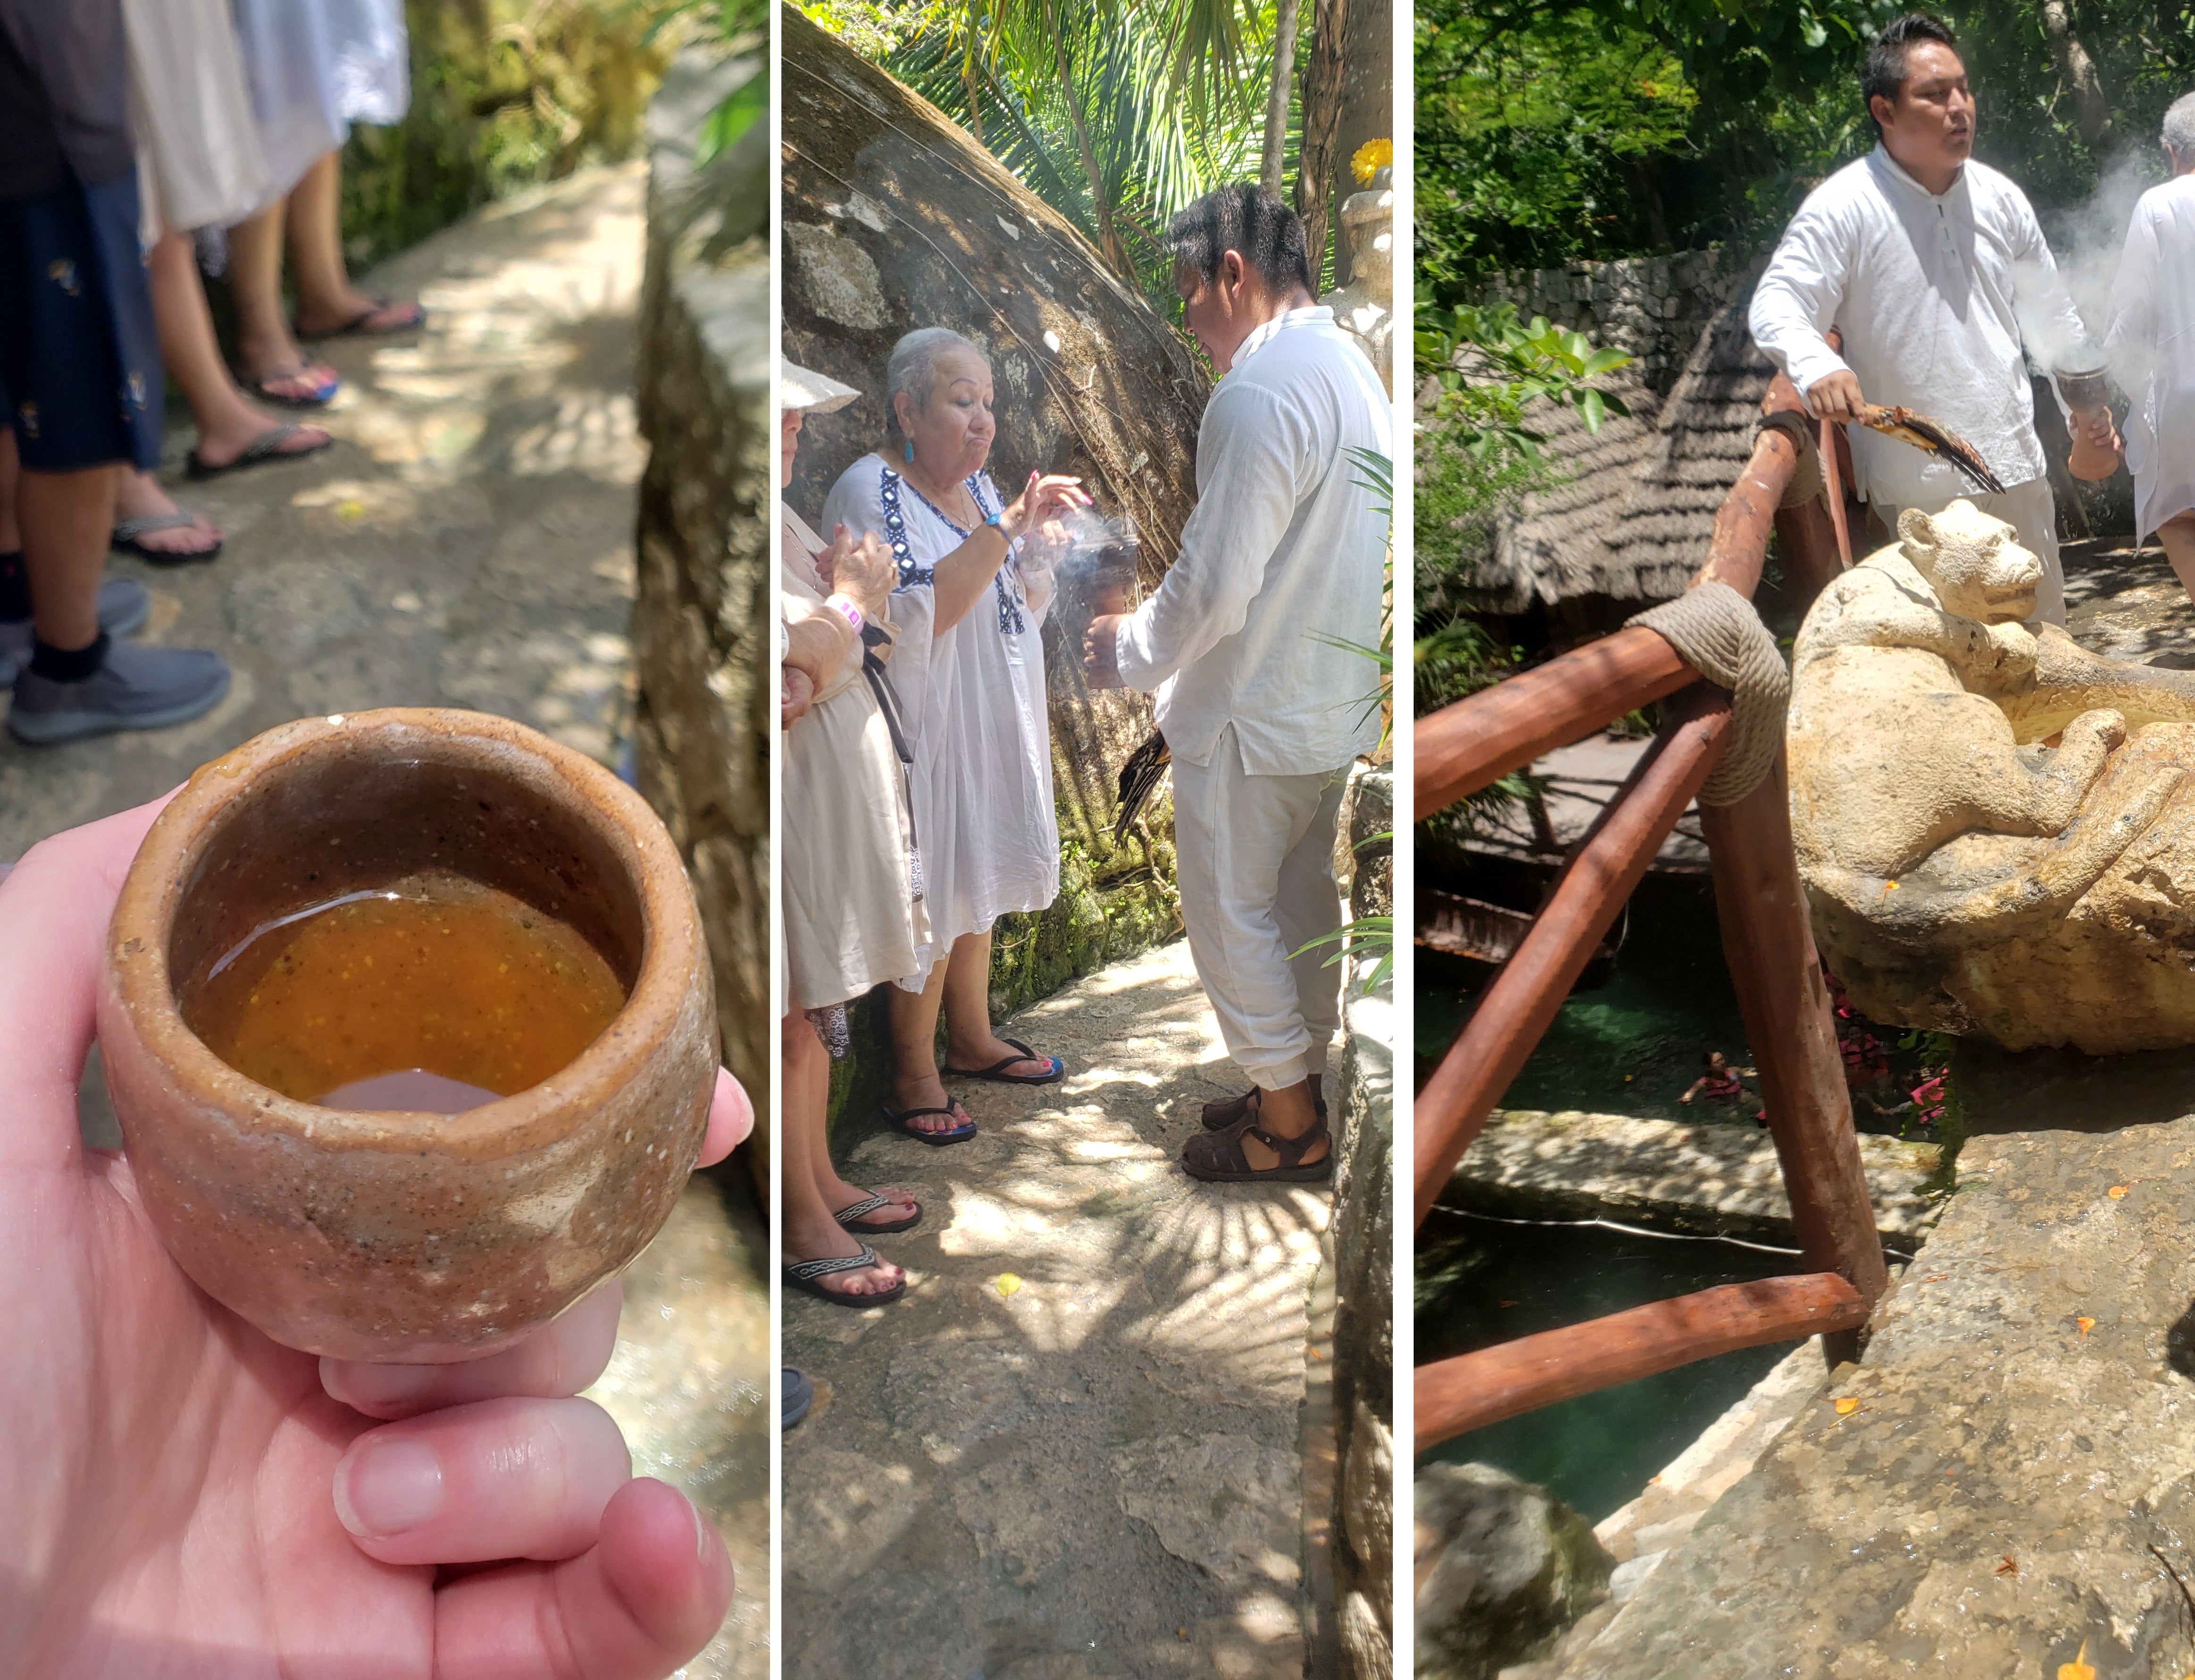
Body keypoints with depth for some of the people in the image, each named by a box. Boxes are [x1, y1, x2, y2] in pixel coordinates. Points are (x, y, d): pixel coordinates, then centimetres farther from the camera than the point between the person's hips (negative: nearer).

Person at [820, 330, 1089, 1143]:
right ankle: (914, 1074, 14)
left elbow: (1022, 602, 14)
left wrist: (1040, 530, -5)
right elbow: (916, 616, -28)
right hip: (924, 733, -8)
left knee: (977, 879, 18)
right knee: (930, 897, 0)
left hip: (992, 725, 8)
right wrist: (1005, 528, -30)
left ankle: (971, 1037, 33)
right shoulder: (869, 492, -17)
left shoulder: (976, 485, 8)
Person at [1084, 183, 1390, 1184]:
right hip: (1337, 699, 9)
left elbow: (1215, 586, -25)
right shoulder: (1352, 368, 9)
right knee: (1303, 904, 19)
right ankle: (1300, 1084, 32)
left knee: (1230, 914, 5)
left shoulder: (1258, 390, -23)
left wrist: (1131, 654, -8)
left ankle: (1288, 1129, 15)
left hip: (1254, 716, -9)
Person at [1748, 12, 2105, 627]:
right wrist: (1815, 364, -38)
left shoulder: (1998, 196, 9)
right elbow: (1777, 306, -17)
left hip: (2015, 465, 6)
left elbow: (2051, 309, 21)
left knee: (2044, 624, 15)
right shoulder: (1844, 207, -9)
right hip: (1915, 487, -5)